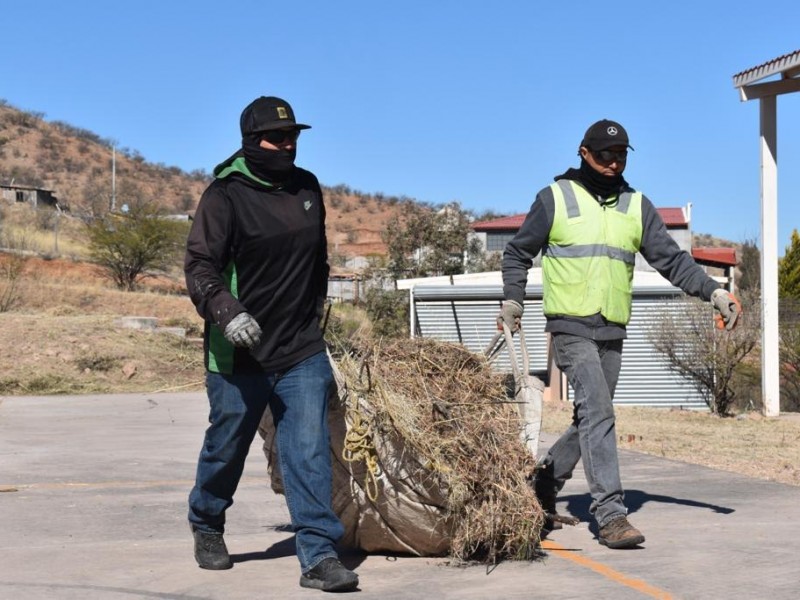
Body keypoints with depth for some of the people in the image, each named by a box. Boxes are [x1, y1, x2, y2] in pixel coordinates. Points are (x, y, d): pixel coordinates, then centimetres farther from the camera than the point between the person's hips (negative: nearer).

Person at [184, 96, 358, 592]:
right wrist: (226, 311, -34)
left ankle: (320, 556, -5)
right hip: (240, 355, -3)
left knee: (309, 451, -6)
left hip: (303, 352, 4)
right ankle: (207, 527, 39)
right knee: (227, 448, 13)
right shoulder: (226, 195, -10)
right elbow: (200, 265, -18)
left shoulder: (308, 187, 8)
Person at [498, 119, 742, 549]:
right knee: (598, 413, -17)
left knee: (589, 420, 11)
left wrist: (713, 292, -3)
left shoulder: (637, 206, 12)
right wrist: (513, 299, -2)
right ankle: (610, 515, -18)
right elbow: (518, 253, 11)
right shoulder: (555, 198, 2)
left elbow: (671, 259, 10)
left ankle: (541, 488, 29)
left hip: (612, 333, 5)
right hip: (570, 327, -5)